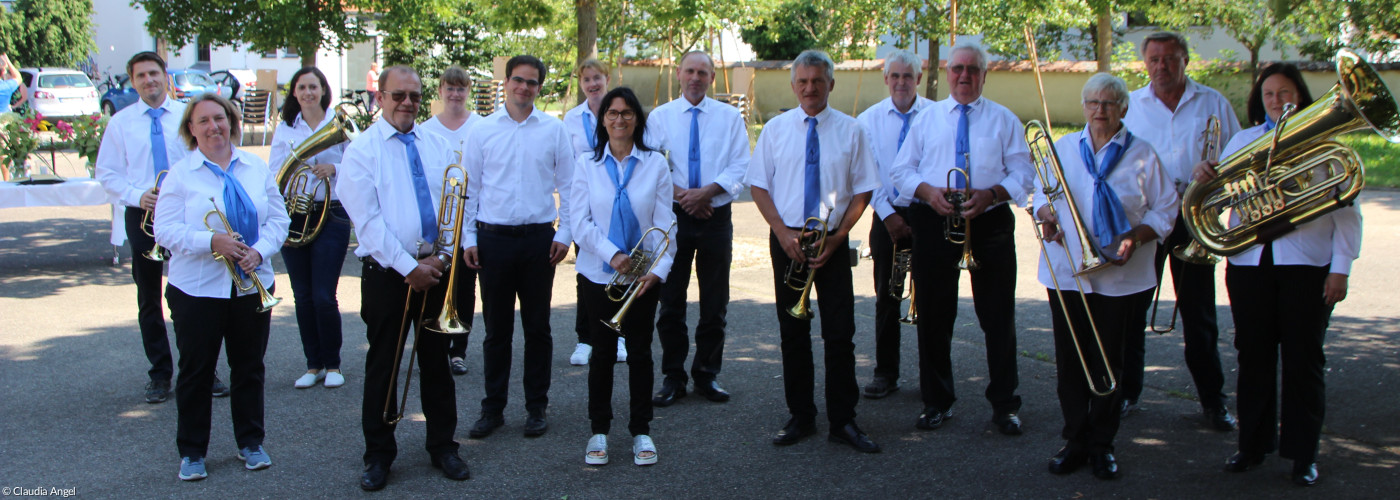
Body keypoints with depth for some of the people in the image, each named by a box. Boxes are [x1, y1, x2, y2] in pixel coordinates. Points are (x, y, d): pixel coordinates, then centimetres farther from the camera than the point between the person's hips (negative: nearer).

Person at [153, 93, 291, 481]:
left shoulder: (256, 167, 7)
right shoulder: (180, 174, -3)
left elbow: (278, 218, 5)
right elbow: (165, 231, -9)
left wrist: (260, 249, -13)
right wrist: (212, 241, -23)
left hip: (252, 285, 3)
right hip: (197, 288, -3)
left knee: (249, 368, 12)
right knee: (196, 372, 6)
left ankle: (251, 443, 26)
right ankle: (192, 452, 18)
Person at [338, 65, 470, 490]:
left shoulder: (437, 145, 10)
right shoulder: (362, 150, -3)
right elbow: (368, 221, -10)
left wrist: (442, 254, -9)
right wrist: (409, 267, -15)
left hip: (435, 268, 3)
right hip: (387, 272, -3)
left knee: (437, 361, 11)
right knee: (382, 365, 5)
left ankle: (443, 446, 23)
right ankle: (378, 455, 17)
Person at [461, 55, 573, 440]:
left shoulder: (553, 130, 5)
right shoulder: (483, 131, 5)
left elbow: (567, 185, 7)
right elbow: (468, 188, 7)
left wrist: (563, 233, -1)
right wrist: (468, 238, 1)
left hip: (538, 238, 0)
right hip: (493, 237, 0)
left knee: (537, 328, 7)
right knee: (496, 329, 6)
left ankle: (537, 407, 18)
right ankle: (493, 408, 17)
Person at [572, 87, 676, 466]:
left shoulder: (655, 164, 0)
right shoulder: (587, 164, 1)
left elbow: (664, 223, -3)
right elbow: (579, 220, -6)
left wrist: (658, 269, -15)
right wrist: (612, 254, -18)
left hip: (642, 276, 0)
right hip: (598, 274, 0)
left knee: (640, 351, 6)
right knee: (601, 352, 8)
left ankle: (641, 431, 18)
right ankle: (599, 431, 20)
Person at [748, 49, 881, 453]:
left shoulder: (850, 130, 3)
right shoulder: (775, 128, 5)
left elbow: (863, 189, 3)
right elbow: (759, 184, 5)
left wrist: (838, 235, -8)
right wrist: (782, 231, -8)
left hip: (833, 242, -1)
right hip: (786, 240, 1)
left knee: (839, 333, -2)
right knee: (793, 332, 7)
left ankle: (843, 421, 7)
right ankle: (800, 417, 17)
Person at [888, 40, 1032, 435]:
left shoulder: (1004, 120, 9)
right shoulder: (927, 119, 13)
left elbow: (1022, 175, 2)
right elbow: (901, 171, 9)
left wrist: (991, 194, -17)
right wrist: (928, 191, -11)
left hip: (990, 224, -1)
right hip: (933, 224, 1)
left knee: (998, 315, 1)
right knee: (933, 315, 6)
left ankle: (1004, 404, 14)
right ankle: (937, 402, 20)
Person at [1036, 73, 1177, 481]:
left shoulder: (1141, 155, 3)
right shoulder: (1062, 148, 10)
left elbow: (1164, 210, 3)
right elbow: (1042, 193, 17)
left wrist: (1136, 235, -14)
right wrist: (1045, 213, -5)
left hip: (1119, 275, -2)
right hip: (1066, 270, 2)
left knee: (1109, 361, 5)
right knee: (1070, 359, 4)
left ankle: (1102, 444, 18)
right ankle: (1075, 441, 16)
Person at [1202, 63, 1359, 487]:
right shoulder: (1242, 141, 12)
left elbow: (1346, 212, 2)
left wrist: (1340, 267, -6)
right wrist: (1204, 177, -11)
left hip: (1307, 265, -2)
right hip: (1249, 262, 3)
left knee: (1303, 359, 3)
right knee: (1253, 356, 8)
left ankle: (1304, 454, 14)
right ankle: (1254, 444, 20)